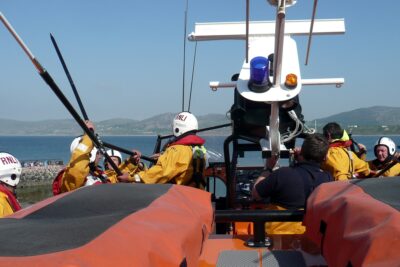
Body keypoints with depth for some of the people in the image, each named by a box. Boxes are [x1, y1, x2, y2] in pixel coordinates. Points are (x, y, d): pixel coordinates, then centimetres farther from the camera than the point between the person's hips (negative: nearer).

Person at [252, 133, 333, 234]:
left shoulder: (282, 174, -20)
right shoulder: (328, 179, -12)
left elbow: (255, 194, -2)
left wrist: (268, 168, 8)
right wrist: (302, 162, 15)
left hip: (279, 233, -3)